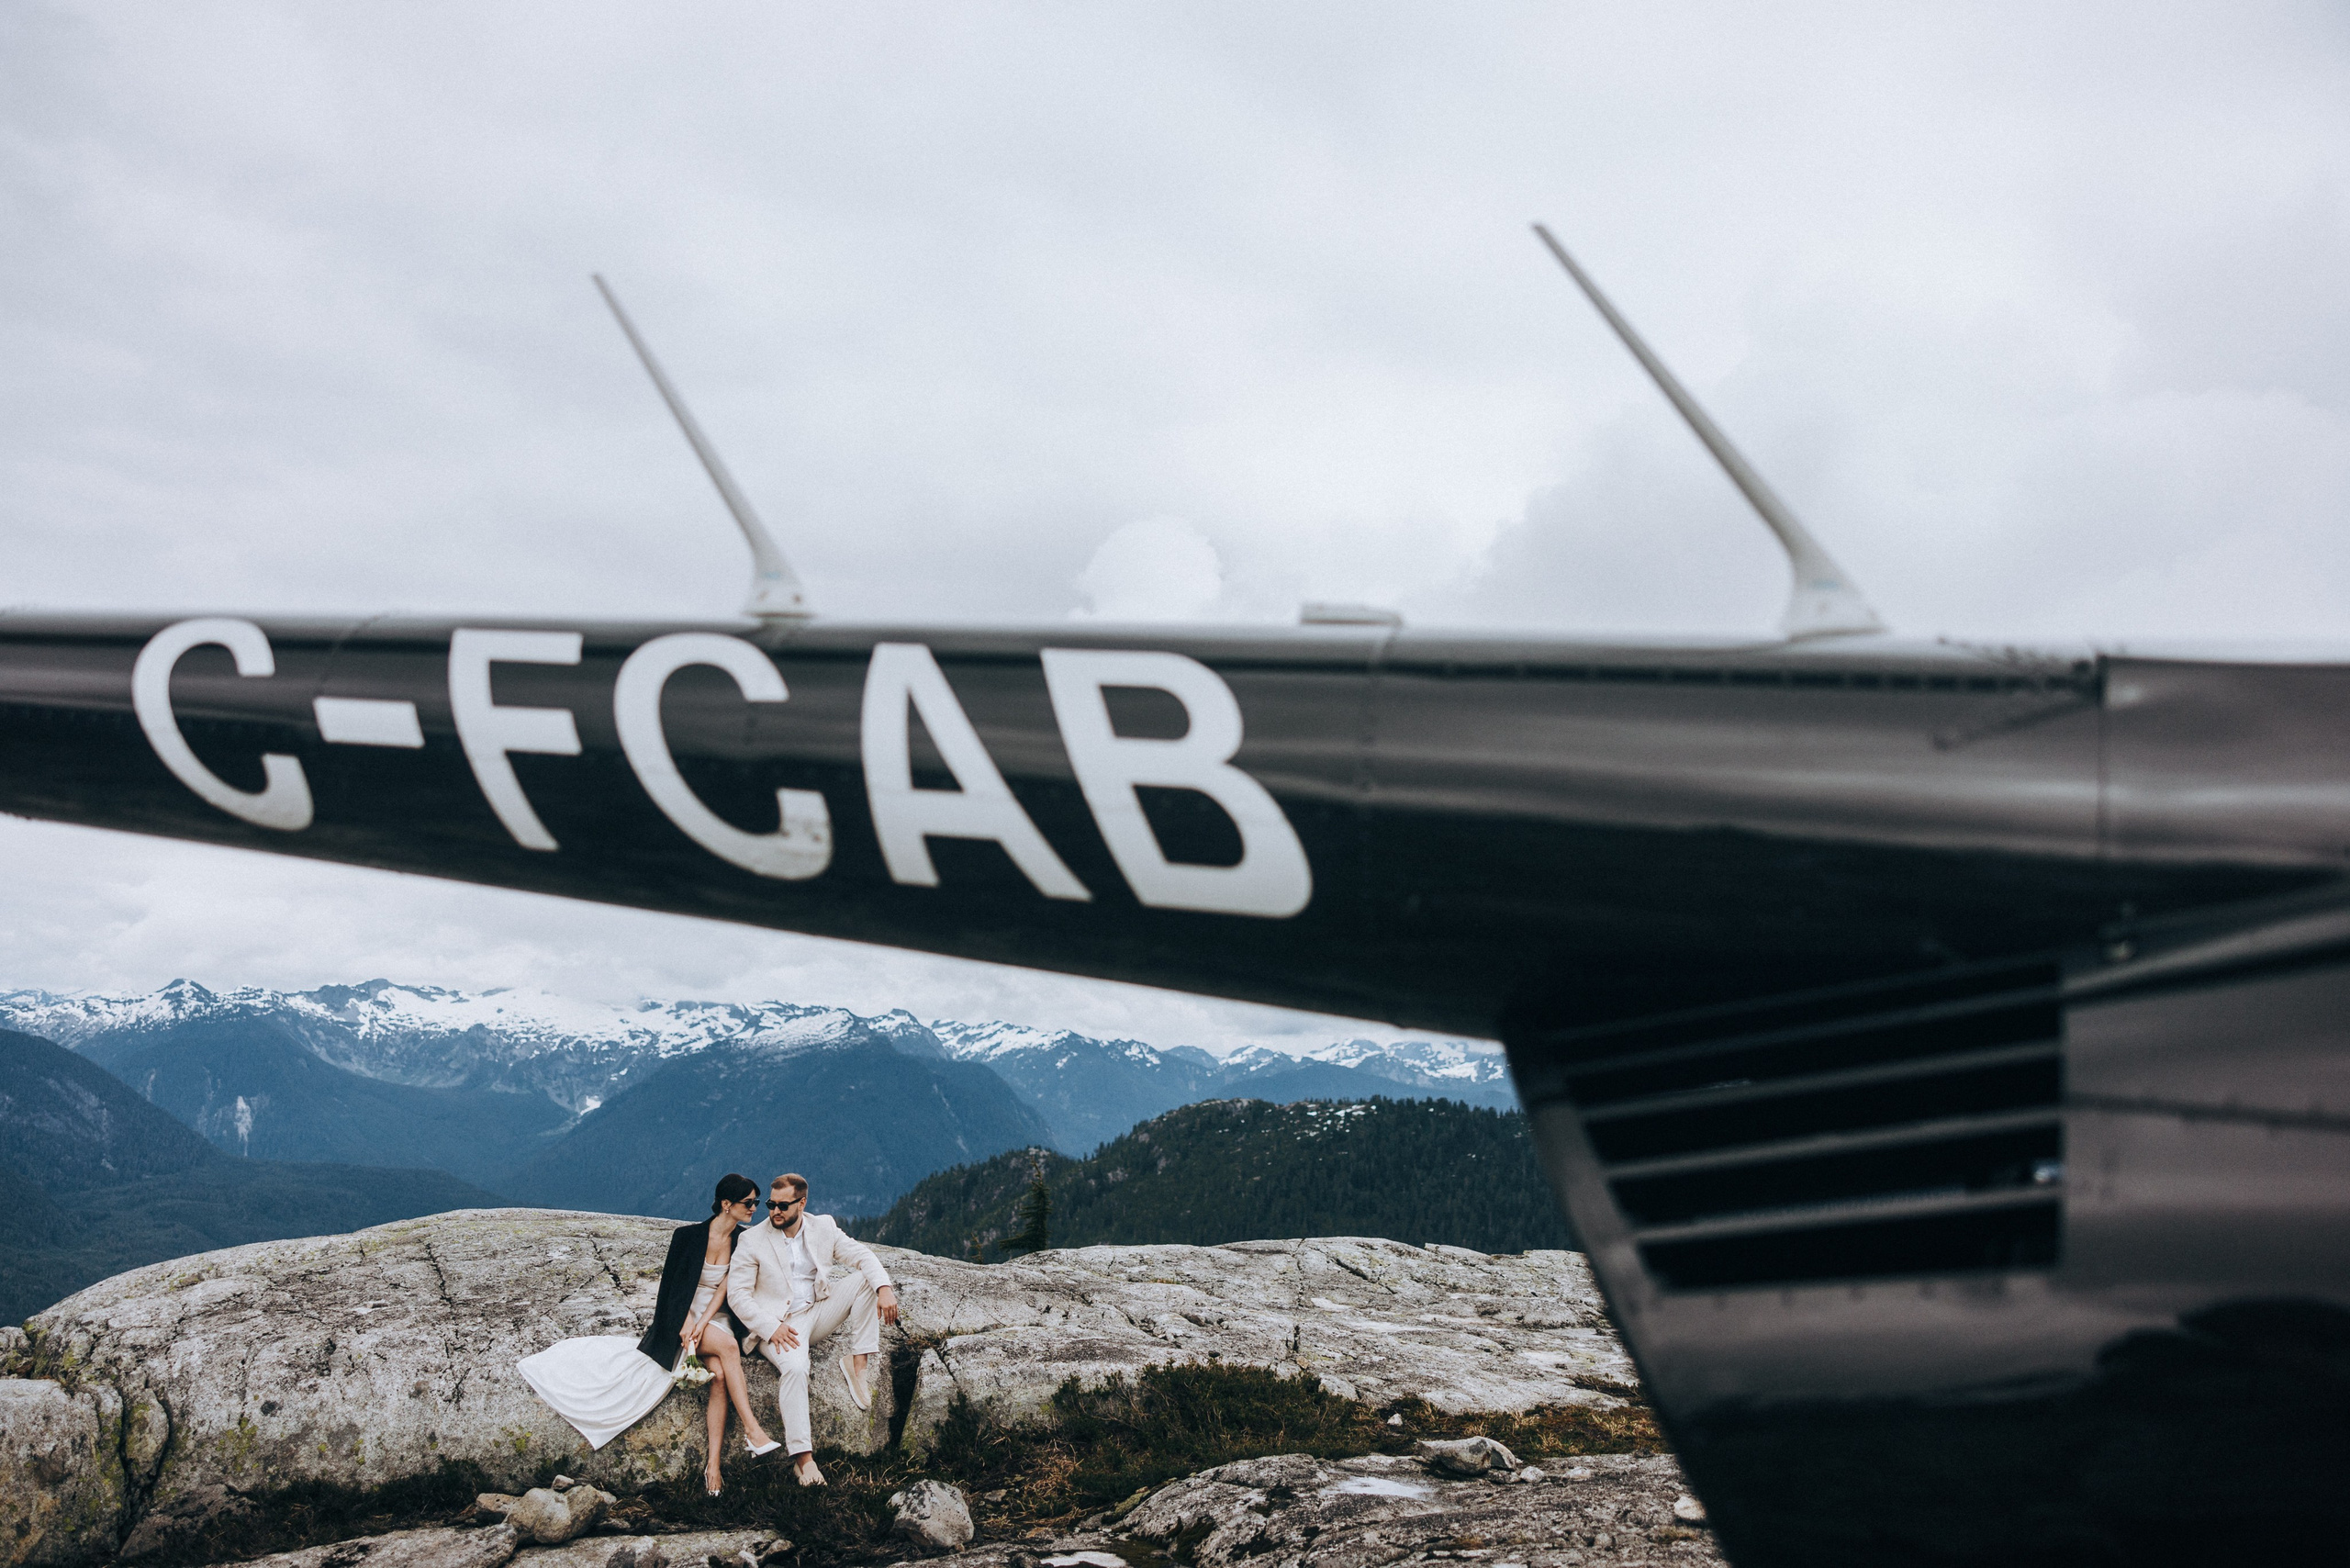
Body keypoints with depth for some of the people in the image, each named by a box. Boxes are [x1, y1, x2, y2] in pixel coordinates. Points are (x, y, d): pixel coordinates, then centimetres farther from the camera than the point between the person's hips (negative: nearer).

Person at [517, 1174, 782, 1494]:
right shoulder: (688, 1235, -8)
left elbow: (727, 1287, -5)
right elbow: (675, 1283, -3)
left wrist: (702, 1323, -18)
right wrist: (686, 1323, -16)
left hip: (718, 1317, 3)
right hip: (685, 1314, -3)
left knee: (721, 1375, -28)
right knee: (728, 1347, -34)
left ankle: (713, 1461, -32)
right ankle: (753, 1432, -36)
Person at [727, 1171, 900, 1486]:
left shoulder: (824, 1227, 4)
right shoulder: (752, 1240, -4)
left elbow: (861, 1254, -2)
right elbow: (737, 1293, -7)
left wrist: (885, 1288, -22)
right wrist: (772, 1328, -20)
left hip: (819, 1314, 4)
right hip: (779, 1325, -4)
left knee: (867, 1279, -15)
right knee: (794, 1368, -35)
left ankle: (859, 1362, -13)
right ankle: (802, 1457, -36)